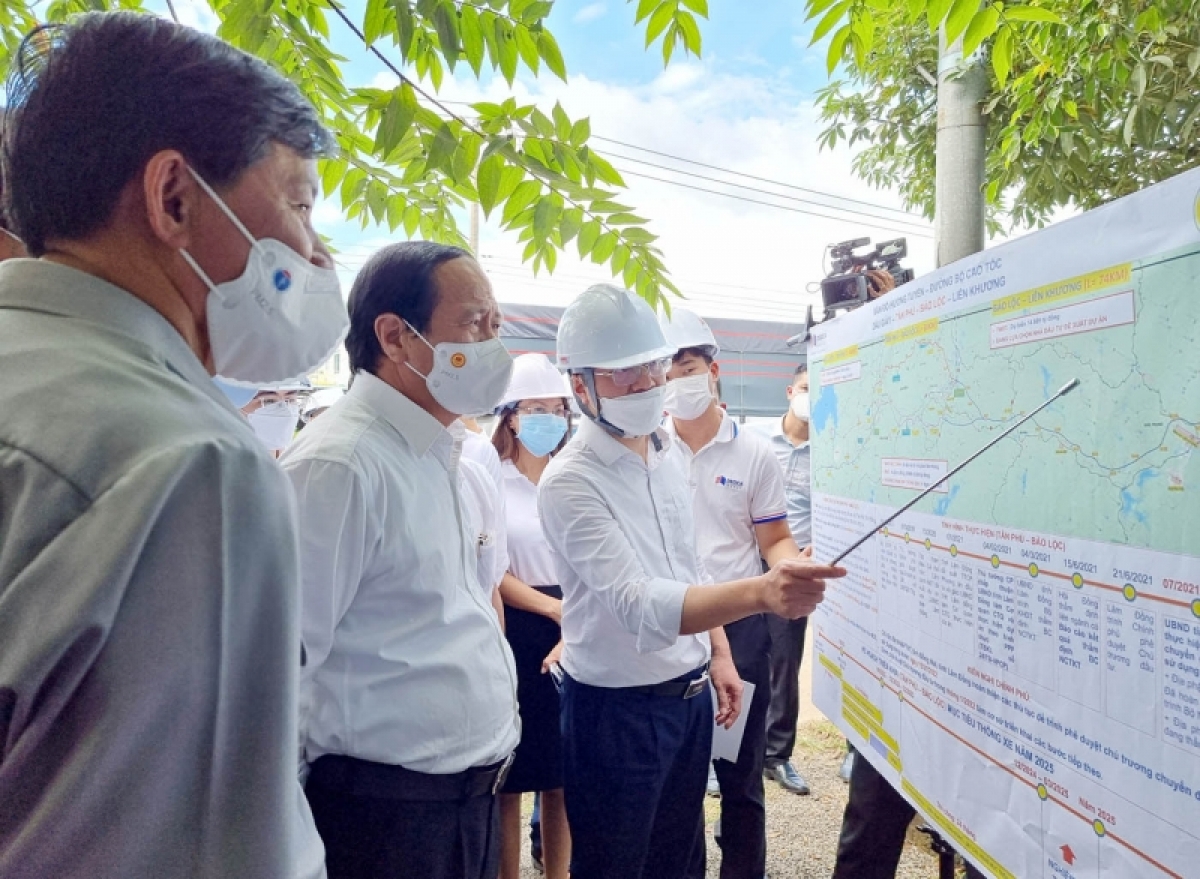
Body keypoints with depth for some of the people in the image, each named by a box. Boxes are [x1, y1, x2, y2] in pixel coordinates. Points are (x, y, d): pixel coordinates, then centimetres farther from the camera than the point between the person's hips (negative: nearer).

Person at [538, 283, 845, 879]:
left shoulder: (666, 459, 4)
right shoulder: (569, 482, -22)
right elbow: (638, 604, -33)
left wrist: (719, 655, 12)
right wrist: (760, 592, -46)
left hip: (689, 695, 7)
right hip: (615, 709, -7)